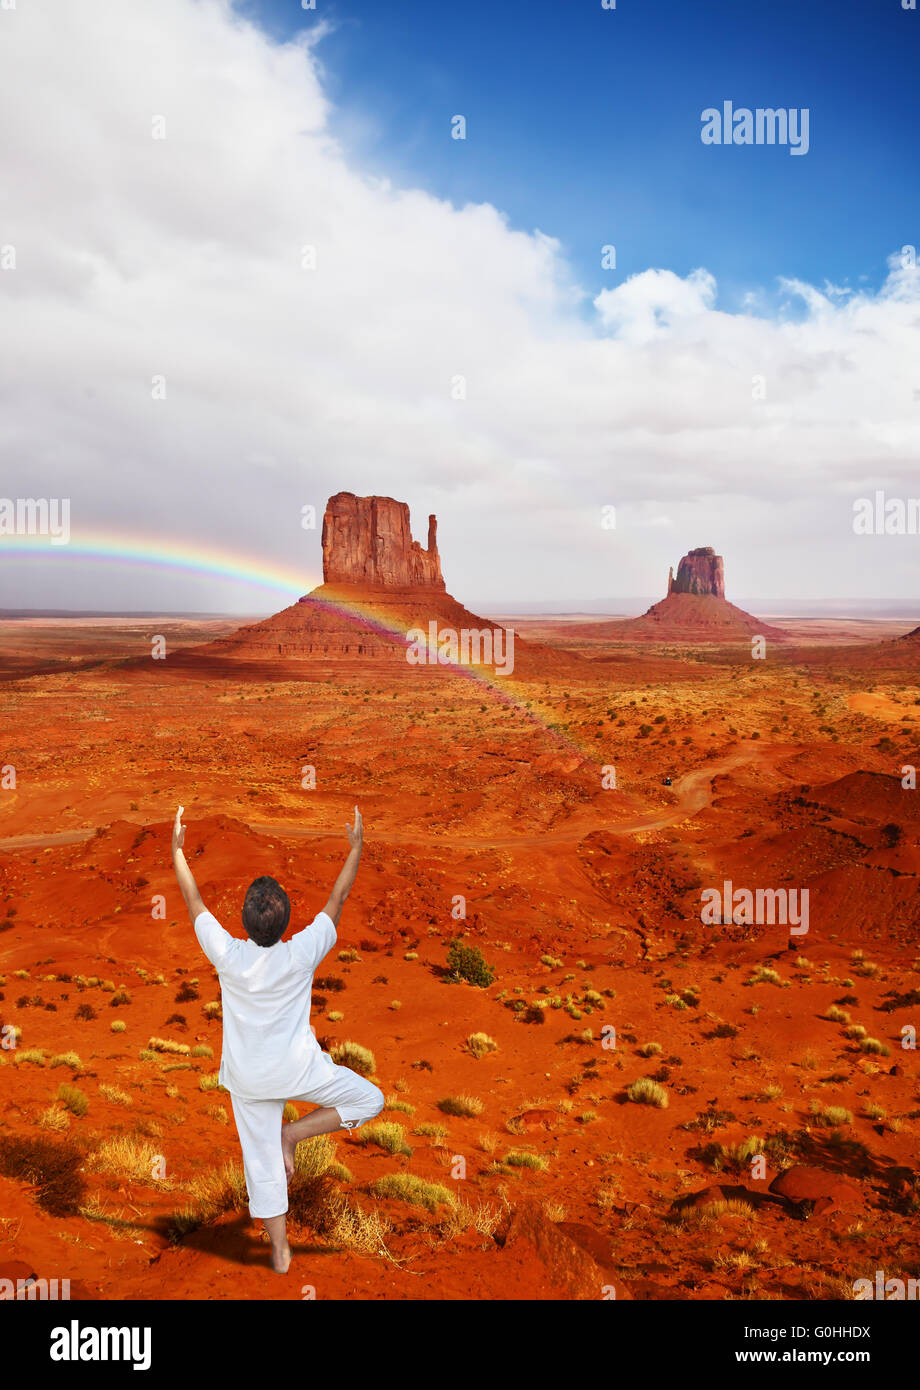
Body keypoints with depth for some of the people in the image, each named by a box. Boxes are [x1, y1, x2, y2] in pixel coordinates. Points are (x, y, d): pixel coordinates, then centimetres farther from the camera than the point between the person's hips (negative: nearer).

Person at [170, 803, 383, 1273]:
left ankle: (280, 1252, 24)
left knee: (262, 1163, 16)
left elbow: (194, 902, -6)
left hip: (247, 1078, 3)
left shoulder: (226, 955, -20)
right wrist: (357, 847, 1)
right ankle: (295, 1132, 1)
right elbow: (337, 899, -10)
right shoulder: (302, 953, -23)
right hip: (297, 1069, -2)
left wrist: (178, 850, 6)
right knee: (370, 1099, 14)